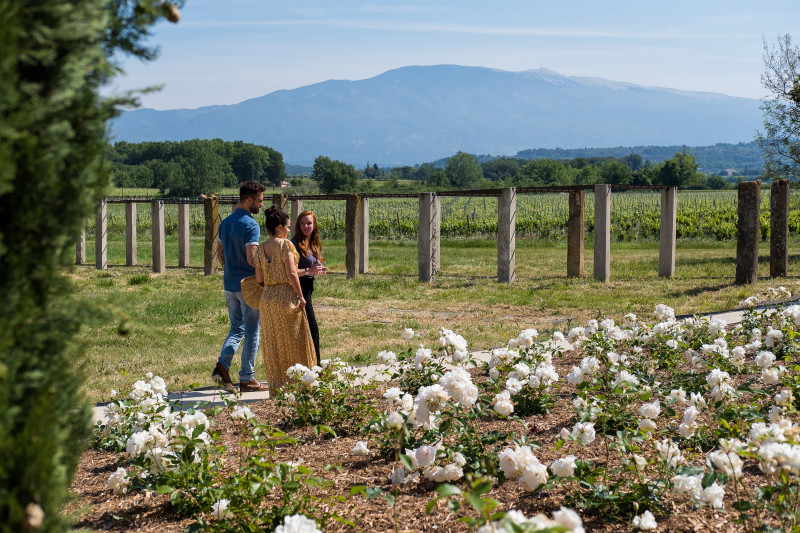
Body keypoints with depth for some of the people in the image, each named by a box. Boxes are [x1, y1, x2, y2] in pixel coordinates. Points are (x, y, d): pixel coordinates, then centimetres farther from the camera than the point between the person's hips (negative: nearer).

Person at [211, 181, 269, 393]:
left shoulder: (225, 222, 9)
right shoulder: (250, 225, -16)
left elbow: (219, 251, 16)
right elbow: (251, 258, -22)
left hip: (229, 283, 7)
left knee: (237, 328, 17)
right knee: (251, 332, 3)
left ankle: (222, 365, -3)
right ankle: (247, 379, 8)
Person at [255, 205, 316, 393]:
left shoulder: (261, 249, 7)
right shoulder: (285, 244, -10)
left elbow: (259, 278, 5)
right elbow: (291, 274, -16)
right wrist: (300, 296, -8)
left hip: (267, 298, 6)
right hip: (286, 298, -6)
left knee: (273, 345, 10)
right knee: (293, 342, 5)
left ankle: (276, 387, 12)